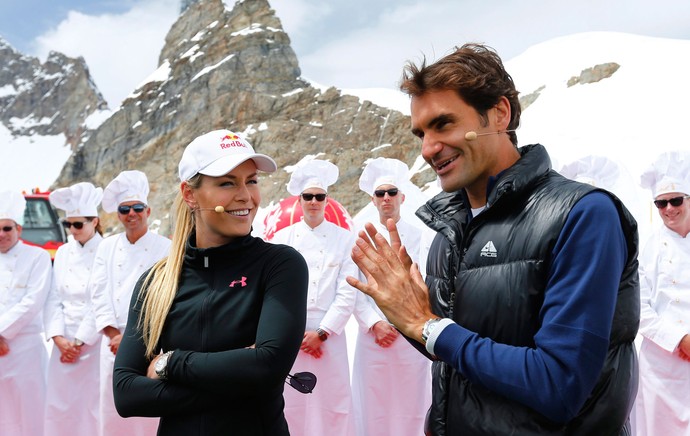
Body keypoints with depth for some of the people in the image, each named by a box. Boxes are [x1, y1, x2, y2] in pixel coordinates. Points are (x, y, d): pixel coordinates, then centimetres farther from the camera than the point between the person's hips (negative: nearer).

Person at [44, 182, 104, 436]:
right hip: (64, 343, 5)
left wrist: (81, 341, -10)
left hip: (93, 343, -5)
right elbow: (54, 299, 8)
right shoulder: (62, 253, 11)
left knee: (92, 406, -1)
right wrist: (59, 339, -4)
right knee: (59, 406, 7)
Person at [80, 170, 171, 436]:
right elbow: (99, 294, 4)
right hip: (114, 344, 3)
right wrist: (114, 336, -6)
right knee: (112, 412, 7)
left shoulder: (165, 249, -2)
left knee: (149, 414, -1)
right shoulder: (107, 247, 9)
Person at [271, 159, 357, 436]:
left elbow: (347, 293, -4)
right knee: (291, 405, 7)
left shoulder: (344, 239, 1)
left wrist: (322, 333, -9)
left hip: (329, 336, -1)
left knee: (333, 404, 2)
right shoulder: (282, 238, 5)